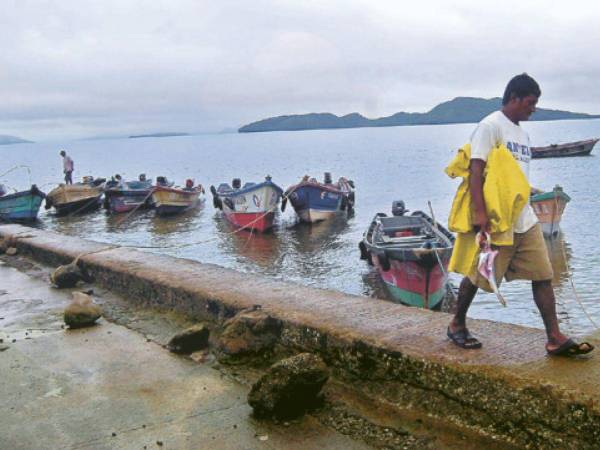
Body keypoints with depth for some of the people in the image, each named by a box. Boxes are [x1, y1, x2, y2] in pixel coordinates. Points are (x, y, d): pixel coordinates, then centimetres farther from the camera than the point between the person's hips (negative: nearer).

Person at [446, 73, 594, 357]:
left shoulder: (522, 132, 18)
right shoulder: (490, 126, -10)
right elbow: (476, 169, -18)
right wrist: (479, 212, -26)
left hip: (526, 221, 8)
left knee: (543, 276, 3)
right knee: (478, 276, 5)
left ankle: (555, 338, 6)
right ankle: (457, 325, 23)